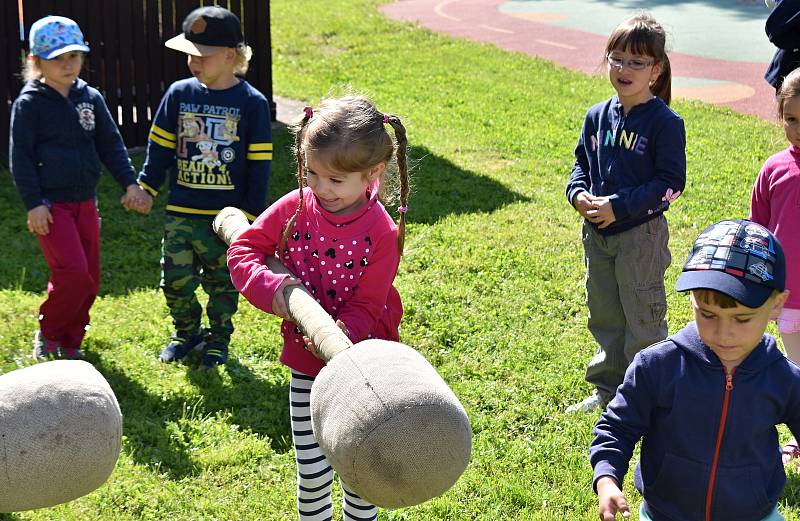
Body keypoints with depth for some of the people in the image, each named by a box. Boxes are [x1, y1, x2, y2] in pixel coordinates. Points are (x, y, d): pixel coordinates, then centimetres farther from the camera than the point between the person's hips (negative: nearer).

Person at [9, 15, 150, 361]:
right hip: (50, 204, -6)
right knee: (73, 273, -16)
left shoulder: (91, 98, 7)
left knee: (89, 278, 7)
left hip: (85, 202, 6)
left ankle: (70, 341, 23)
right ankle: (48, 334, 6)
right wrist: (33, 204, -14)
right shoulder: (30, 103, -7)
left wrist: (129, 183, -1)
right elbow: (20, 157, -8)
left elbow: (111, 144, 10)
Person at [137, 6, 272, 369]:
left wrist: (252, 213, -6)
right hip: (180, 213, 3)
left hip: (228, 216, -3)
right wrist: (146, 187, 8)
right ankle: (187, 333, 31)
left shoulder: (252, 102, -8)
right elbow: (160, 146, 11)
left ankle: (218, 340, 31)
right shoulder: (179, 94, 0)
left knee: (223, 283, 11)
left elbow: (259, 163, -5)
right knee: (175, 280, 7)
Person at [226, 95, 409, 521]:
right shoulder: (295, 208, -9)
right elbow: (242, 250, -3)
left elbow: (366, 308, -15)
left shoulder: (381, 233, -18)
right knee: (312, 471, 5)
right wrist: (271, 286, -21)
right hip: (307, 364, 2)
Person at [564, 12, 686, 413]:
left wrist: (620, 206, -21)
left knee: (643, 319, 3)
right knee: (604, 316, 17)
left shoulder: (664, 122, -12)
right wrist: (579, 194, -8)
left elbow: (672, 183, -14)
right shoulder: (597, 117, 5)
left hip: (641, 234, -6)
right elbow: (581, 164, 14)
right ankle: (607, 389, 31)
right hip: (596, 234, 6)